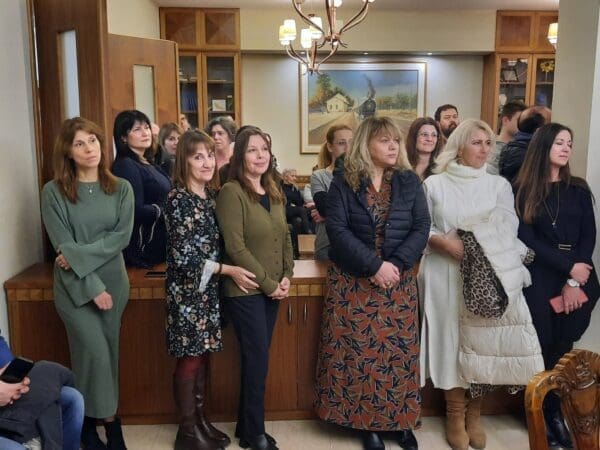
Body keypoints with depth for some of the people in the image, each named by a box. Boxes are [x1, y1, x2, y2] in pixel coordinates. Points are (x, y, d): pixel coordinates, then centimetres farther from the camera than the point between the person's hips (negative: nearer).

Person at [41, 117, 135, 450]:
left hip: (114, 282, 3)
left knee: (108, 352, 9)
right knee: (95, 352, -7)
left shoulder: (121, 189, 1)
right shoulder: (53, 192, -6)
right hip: (74, 286, -3)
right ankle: (104, 418, 15)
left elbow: (121, 237, -7)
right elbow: (63, 247, -11)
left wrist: (79, 255, -18)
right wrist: (93, 286, -16)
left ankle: (98, 417, 26)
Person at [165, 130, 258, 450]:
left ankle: (200, 421, 27)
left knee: (203, 356, 14)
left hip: (209, 288, 7)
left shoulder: (212, 194, 7)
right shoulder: (178, 199, -14)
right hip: (188, 290, -7)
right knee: (190, 359, 3)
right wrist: (229, 270, -16)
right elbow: (183, 255, -18)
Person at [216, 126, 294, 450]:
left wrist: (286, 277, 0)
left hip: (272, 289, 7)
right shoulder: (231, 192, -13)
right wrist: (268, 284, -15)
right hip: (244, 290, -7)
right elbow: (235, 247, -18)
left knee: (256, 361, 14)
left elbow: (285, 237, 13)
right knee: (258, 361, 0)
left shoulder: (274, 192, 10)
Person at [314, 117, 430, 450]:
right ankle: (367, 421, 17)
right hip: (353, 282, -2)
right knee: (359, 351, 3)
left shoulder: (410, 181, 4)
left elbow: (422, 228, -2)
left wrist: (396, 265, -15)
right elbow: (337, 230, -12)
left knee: (398, 350, 6)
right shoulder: (343, 183, -3)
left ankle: (401, 420, 21)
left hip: (399, 280, 2)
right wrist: (374, 265, -19)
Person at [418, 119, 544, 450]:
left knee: (484, 341, 0)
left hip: (489, 277, 2)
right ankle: (455, 415, 18)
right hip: (446, 275, -1)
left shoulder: (499, 185, 10)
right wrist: (445, 242, -15)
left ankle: (474, 413, 20)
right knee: (451, 340, 3)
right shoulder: (434, 184, 5)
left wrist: (478, 243, -16)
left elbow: (507, 229, -2)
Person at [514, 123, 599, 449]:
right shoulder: (522, 190, 2)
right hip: (540, 279, -2)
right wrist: (567, 267, -14)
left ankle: (555, 411, 20)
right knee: (542, 348, -1)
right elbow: (527, 239, -5)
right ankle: (542, 413, 16)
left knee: (563, 349, 4)